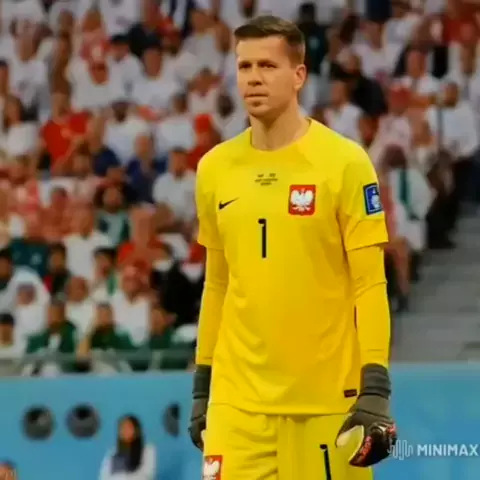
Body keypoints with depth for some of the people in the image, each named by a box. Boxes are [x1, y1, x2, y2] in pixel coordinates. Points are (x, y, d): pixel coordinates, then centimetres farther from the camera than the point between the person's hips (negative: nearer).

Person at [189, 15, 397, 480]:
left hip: (329, 397, -3)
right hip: (238, 399, 3)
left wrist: (375, 390, -13)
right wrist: (201, 387, 15)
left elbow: (370, 284, -6)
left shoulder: (344, 161, -5)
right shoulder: (215, 168, 7)